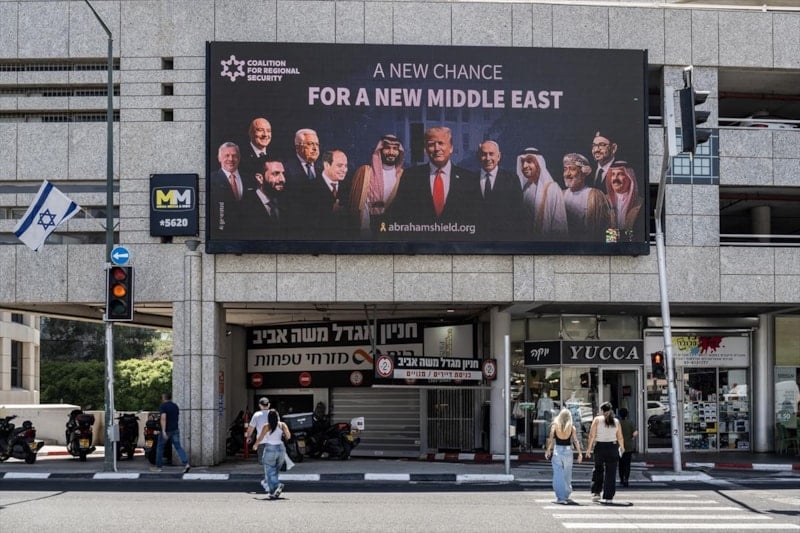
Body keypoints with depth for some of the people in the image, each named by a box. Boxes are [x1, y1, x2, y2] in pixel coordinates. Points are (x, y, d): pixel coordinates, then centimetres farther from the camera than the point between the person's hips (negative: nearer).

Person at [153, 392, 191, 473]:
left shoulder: (163, 406, -10)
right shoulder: (175, 406, 11)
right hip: (175, 430, 5)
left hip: (166, 430, -5)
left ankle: (158, 466, 16)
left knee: (160, 447, 10)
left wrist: (163, 431, -27)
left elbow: (163, 418, -21)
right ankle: (186, 464, -17)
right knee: (178, 447, 0)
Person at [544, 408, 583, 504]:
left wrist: (548, 451, 2)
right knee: (567, 475, 16)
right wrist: (580, 453, -3)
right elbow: (576, 441, -5)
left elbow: (551, 439, -4)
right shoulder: (572, 428, -1)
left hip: (557, 450, -1)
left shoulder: (554, 426, -1)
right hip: (568, 450, 1)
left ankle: (560, 497, -8)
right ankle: (566, 495, 28)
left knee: (558, 475, 0)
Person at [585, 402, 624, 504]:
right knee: (610, 473, 4)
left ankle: (596, 492, 11)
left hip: (600, 447, -1)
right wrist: (622, 447, 22)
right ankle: (608, 497, 3)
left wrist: (589, 448, -1)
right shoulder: (616, 421, 5)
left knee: (598, 469, 18)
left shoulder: (597, 419, -1)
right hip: (613, 447, 1)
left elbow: (592, 435, -6)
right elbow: (620, 437, 6)